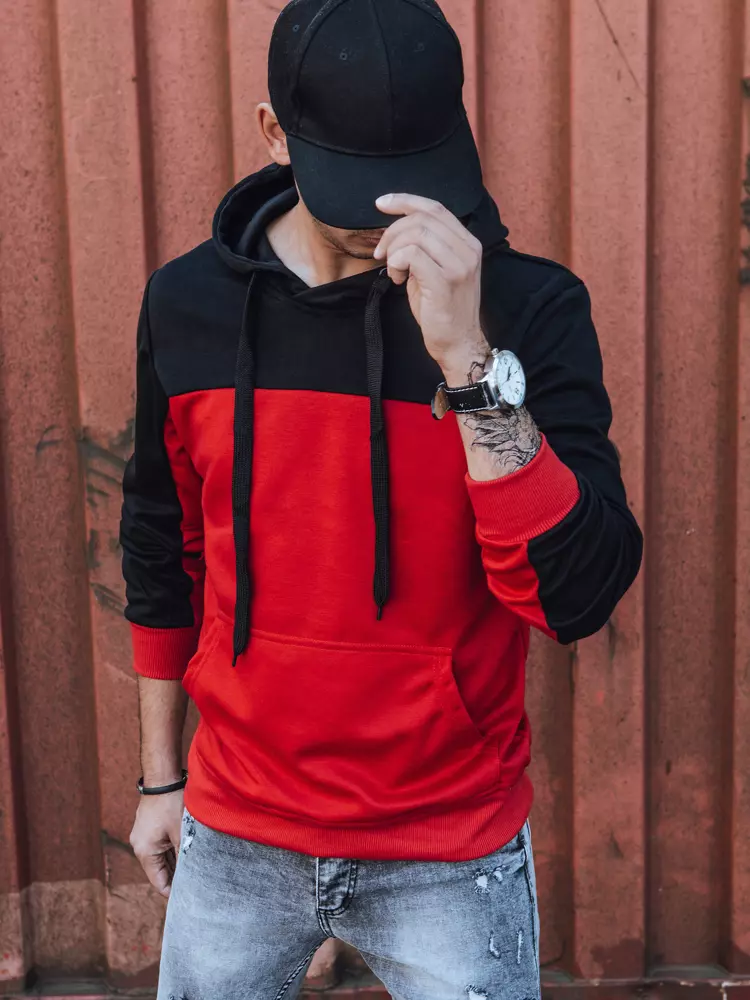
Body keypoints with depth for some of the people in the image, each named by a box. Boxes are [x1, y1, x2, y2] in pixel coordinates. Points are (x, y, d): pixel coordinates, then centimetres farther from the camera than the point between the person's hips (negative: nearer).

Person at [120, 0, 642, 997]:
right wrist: (159, 774, 13)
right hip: (236, 837, 3)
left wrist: (471, 360, -32)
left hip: (453, 854, -2)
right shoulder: (189, 301, -5)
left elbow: (578, 595, -22)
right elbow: (164, 550, 7)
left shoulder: (531, 306, -13)